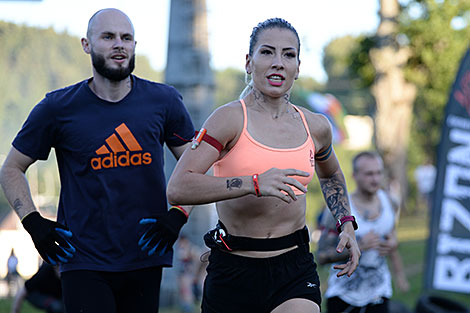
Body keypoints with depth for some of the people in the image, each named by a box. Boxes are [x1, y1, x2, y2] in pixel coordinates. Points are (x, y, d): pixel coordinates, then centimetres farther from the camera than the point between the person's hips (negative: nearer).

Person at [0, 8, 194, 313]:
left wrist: (178, 216, 0)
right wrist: (33, 223, -2)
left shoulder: (163, 101, 5)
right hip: (84, 262, -2)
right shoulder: (59, 108, 0)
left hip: (145, 262, 2)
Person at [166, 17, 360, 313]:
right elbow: (177, 189, -20)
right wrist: (254, 184, -27)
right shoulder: (231, 119, -7)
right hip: (233, 270, -2)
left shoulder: (315, 127, 8)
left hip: (295, 269, 2)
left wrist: (346, 224, 18)